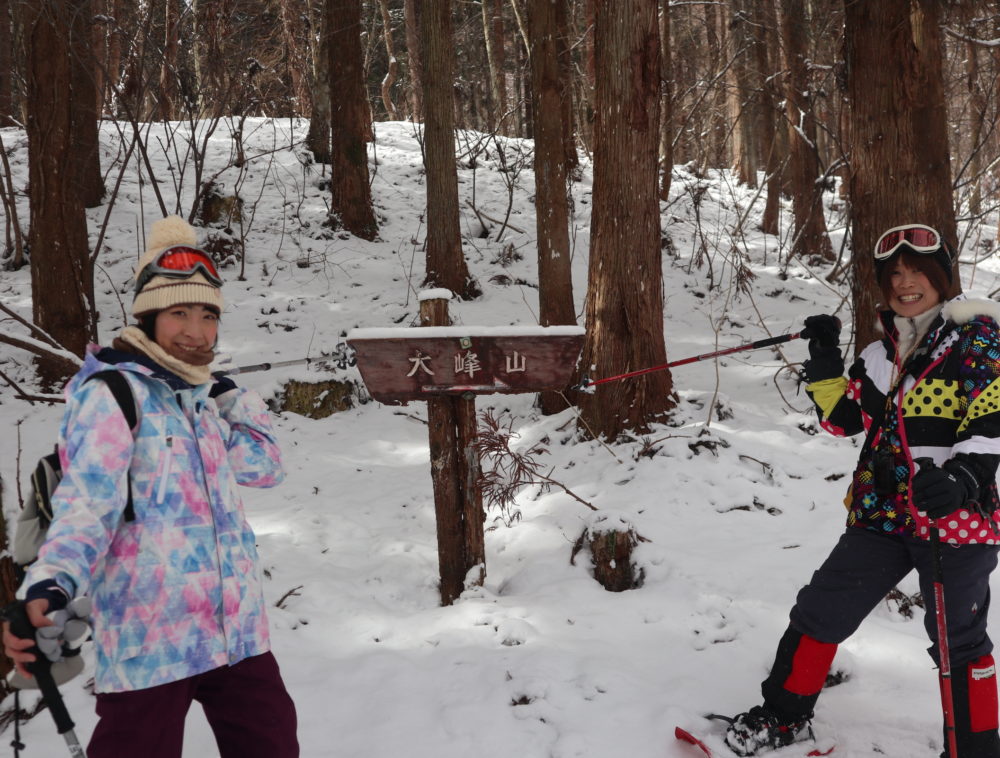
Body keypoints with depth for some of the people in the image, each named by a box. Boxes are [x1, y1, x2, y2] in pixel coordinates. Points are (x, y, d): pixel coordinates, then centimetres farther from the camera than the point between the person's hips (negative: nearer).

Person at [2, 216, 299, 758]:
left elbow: (263, 467, 20)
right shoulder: (110, 394, -9)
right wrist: (47, 590, -35)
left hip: (237, 628, 8)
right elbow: (86, 502, -19)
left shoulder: (200, 398, 15)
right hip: (148, 639, -7)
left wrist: (226, 392, 11)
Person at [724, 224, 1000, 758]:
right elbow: (841, 419, 15)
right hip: (880, 514, 6)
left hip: (957, 518, -6)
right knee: (819, 612, 9)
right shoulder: (881, 356, 13)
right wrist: (825, 364, 2)